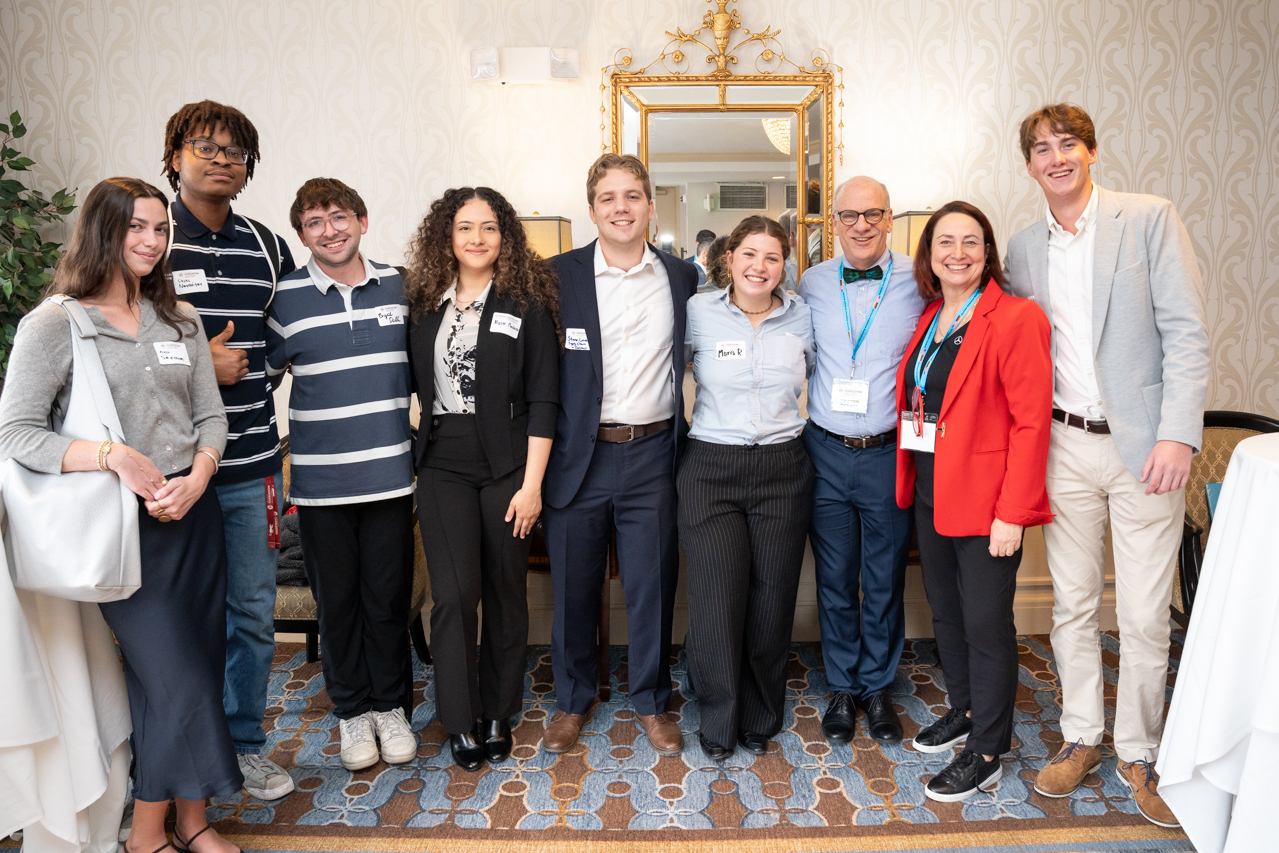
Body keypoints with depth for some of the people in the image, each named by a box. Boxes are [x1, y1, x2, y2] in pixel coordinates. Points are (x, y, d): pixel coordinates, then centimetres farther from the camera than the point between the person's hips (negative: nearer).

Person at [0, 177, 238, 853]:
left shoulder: (179, 320, 11)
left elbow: (211, 416, 10)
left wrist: (196, 480, -8)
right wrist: (115, 456, -21)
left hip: (195, 512, 5)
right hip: (122, 524, -5)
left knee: (202, 669, 9)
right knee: (175, 678, -7)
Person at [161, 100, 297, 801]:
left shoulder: (267, 245, 11)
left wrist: (246, 373, 11)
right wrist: (198, 365, -12)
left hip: (252, 463, 4)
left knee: (254, 613, 12)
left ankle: (245, 744, 30)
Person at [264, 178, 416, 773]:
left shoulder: (400, 287, 4)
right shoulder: (286, 298, -1)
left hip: (390, 475, 1)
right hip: (320, 481, -1)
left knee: (389, 597, 9)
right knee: (336, 600, 10)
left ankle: (391, 706, 28)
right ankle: (352, 711, 29)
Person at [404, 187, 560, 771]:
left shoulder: (527, 304, -2)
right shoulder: (426, 305, 8)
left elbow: (542, 399, -6)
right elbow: (417, 383, 14)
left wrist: (532, 483, -10)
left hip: (507, 464, -2)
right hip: (442, 465, 2)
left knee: (505, 592, 7)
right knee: (454, 593, -3)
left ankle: (498, 715, 24)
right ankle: (460, 720, 13)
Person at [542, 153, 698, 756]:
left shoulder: (681, 277, 6)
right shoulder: (560, 274, 0)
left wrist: (684, 434, 5)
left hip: (652, 456, 1)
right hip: (579, 456, -1)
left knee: (653, 587, 9)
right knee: (574, 586, 11)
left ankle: (651, 702, 29)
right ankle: (573, 700, 31)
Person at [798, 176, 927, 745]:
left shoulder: (917, 283, -2)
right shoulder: (811, 283, 4)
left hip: (889, 455, -1)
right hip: (826, 452, 2)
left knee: (885, 579, 10)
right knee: (835, 579, 11)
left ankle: (878, 687, 29)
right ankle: (842, 688, 28)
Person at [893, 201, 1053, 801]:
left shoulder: (1015, 318, -12)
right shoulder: (930, 319, 11)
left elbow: (1031, 422, -16)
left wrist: (1012, 513, -19)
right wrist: (909, 478, 7)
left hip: (986, 499, -7)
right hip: (930, 492, 7)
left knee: (986, 623, 2)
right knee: (946, 611, 18)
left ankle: (985, 756, 17)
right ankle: (964, 711, 38)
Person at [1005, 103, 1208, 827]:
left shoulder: (1151, 219, -2)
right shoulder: (1024, 247, 10)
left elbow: (1188, 333, -8)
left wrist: (1178, 435, -17)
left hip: (1143, 446, -3)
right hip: (1065, 445, 4)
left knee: (1146, 617, 4)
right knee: (1073, 605, 11)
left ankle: (1139, 753, 23)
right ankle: (1082, 739, 27)